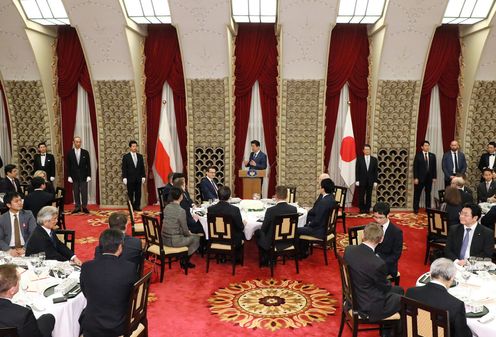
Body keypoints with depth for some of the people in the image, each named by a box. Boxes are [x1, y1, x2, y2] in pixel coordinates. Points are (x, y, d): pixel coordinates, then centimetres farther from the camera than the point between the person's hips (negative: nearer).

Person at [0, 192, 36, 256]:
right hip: (10, 250, 0)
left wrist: (24, 249, -15)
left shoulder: (28, 214, 4)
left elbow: (33, 233, -3)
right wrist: (9, 250, -14)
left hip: (26, 250, 0)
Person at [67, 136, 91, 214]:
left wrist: (89, 176, -3)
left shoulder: (85, 152, 2)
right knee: (76, 193, 5)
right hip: (74, 176, 1)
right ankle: (77, 207, 11)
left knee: (84, 192, 0)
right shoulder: (70, 153, 3)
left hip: (83, 176, -1)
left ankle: (85, 207, 7)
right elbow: (68, 166, 3)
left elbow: (88, 165, 2)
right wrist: (69, 176, -2)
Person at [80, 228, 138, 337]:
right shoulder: (130, 268, -17)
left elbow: (86, 294, 3)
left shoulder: (87, 267, -13)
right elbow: (132, 296, -2)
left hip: (91, 328, 1)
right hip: (119, 328, -1)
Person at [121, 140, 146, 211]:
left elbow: (142, 168, 10)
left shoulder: (140, 156, 9)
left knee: (138, 193, 4)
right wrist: (124, 178, -9)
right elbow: (124, 168, -3)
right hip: (130, 179, -3)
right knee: (130, 194, 1)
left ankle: (137, 206, 13)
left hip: (138, 179, 3)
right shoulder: (126, 157, -1)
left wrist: (143, 177, 4)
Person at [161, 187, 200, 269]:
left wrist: (187, 232, 18)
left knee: (188, 236, 30)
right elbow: (185, 230, -13)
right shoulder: (181, 211, -21)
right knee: (196, 238, 15)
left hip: (164, 239, 7)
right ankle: (185, 261, 22)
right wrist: (189, 233, 11)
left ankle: (184, 260, 31)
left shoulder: (167, 207, 1)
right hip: (174, 241, -7)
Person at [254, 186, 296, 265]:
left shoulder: (271, 210, -24)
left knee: (258, 232, 25)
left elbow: (263, 229, -12)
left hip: (272, 243, -5)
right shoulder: (294, 209, -12)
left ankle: (264, 260, 31)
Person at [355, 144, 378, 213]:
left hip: (370, 181, 1)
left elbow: (375, 171, 5)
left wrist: (375, 181, -1)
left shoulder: (374, 159, 7)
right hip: (362, 181, -1)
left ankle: (367, 209, 10)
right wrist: (357, 180, -6)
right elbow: (357, 170, 1)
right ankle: (361, 209, 8)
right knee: (361, 196, 0)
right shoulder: (359, 159, 2)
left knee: (369, 196, 3)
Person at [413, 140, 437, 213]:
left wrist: (434, 177, 3)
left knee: (428, 194, 10)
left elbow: (434, 167, 9)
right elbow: (415, 167, -5)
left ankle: (428, 209, 18)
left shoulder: (432, 156, 9)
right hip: (420, 178, -3)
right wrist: (415, 178, -10)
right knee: (417, 194, 1)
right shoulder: (418, 155, -1)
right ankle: (415, 209, 8)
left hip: (429, 178, 3)